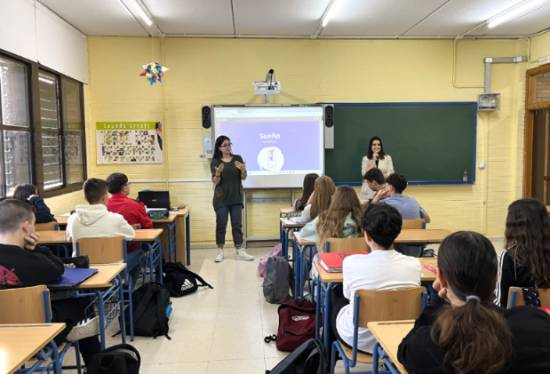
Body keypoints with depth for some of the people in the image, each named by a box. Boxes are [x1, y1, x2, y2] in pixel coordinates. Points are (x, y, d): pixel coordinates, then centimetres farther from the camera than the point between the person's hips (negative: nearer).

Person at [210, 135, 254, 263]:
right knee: (221, 225, 1)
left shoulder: (238, 158, 2)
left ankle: (240, 251, 9)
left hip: (236, 197, 2)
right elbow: (215, 182, -6)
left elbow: (243, 178, 2)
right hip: (221, 198, -2)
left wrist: (243, 170, -20)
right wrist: (218, 173, -27)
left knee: (237, 224, 4)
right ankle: (220, 252, 11)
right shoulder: (215, 162, -2)